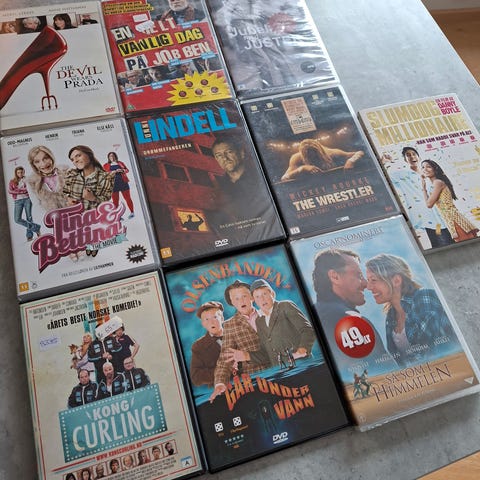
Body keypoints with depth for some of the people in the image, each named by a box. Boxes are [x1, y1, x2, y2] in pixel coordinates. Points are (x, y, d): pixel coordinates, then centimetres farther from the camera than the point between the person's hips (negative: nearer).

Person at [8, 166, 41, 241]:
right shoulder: (12, 182, 10)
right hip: (17, 201, 1)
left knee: (29, 217, -2)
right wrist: (22, 191, -10)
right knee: (17, 219, -11)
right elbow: (10, 191, -3)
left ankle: (29, 235, 7)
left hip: (27, 199, -1)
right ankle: (35, 227, -1)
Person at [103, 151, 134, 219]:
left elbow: (127, 170, 12)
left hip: (123, 182, 1)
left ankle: (132, 212, 8)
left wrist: (122, 170, -10)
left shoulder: (120, 163, 16)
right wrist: (114, 171, -14)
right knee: (115, 200, -2)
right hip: (113, 183, -1)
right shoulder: (106, 165, 11)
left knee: (127, 197, 1)